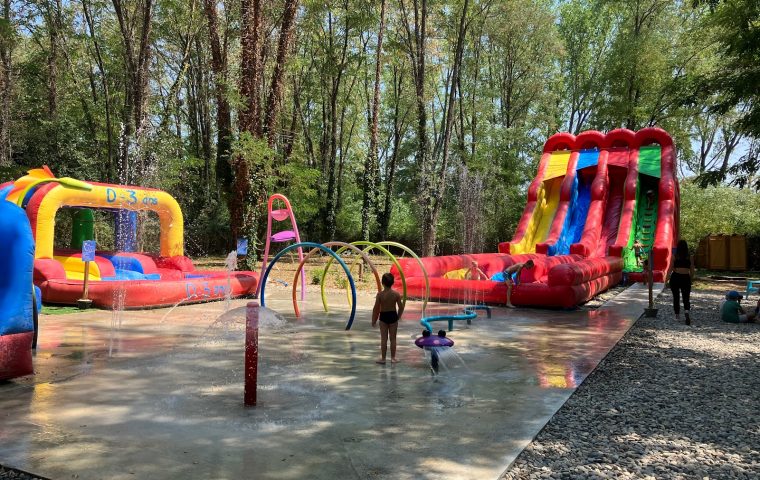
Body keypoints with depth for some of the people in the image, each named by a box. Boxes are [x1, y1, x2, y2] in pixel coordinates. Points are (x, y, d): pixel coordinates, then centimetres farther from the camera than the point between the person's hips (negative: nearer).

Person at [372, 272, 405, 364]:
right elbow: (401, 307, -4)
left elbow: (376, 308, -11)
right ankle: (393, 358, 18)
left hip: (383, 316, -1)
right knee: (393, 338, 11)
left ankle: (383, 358, 12)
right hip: (393, 316, 1)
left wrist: (374, 320, 1)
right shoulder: (396, 294, -8)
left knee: (384, 339, 7)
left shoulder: (380, 294, -14)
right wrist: (398, 317, 12)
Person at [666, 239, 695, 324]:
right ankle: (686, 312, -22)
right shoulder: (690, 258, 1)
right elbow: (692, 271, 4)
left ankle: (677, 316, 17)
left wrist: (667, 278, 5)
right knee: (686, 298, 5)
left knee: (676, 297, 11)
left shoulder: (674, 257, -4)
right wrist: (691, 280, 17)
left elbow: (671, 269, -6)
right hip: (685, 278, 1)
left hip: (675, 278, -1)